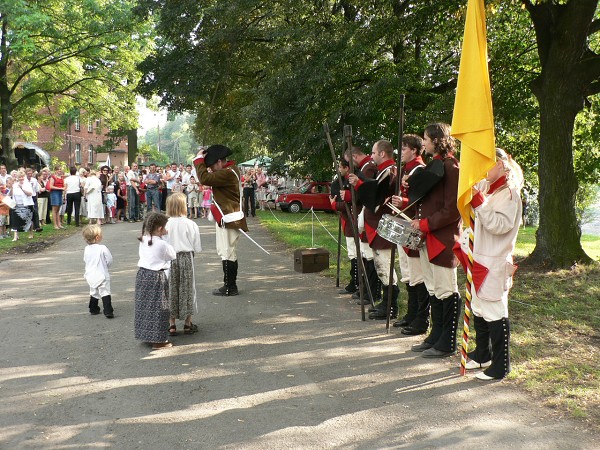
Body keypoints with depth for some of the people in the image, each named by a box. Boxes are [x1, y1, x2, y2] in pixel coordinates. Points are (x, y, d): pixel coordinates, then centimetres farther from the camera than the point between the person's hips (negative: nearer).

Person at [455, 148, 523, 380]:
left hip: (495, 263, -9)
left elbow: (500, 225, -24)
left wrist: (479, 203, -27)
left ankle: (500, 366, 4)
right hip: (479, 259, 9)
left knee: (495, 312, -5)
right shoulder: (485, 188, 13)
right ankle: (482, 355, 33)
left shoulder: (509, 193, -13)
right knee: (478, 308, 18)